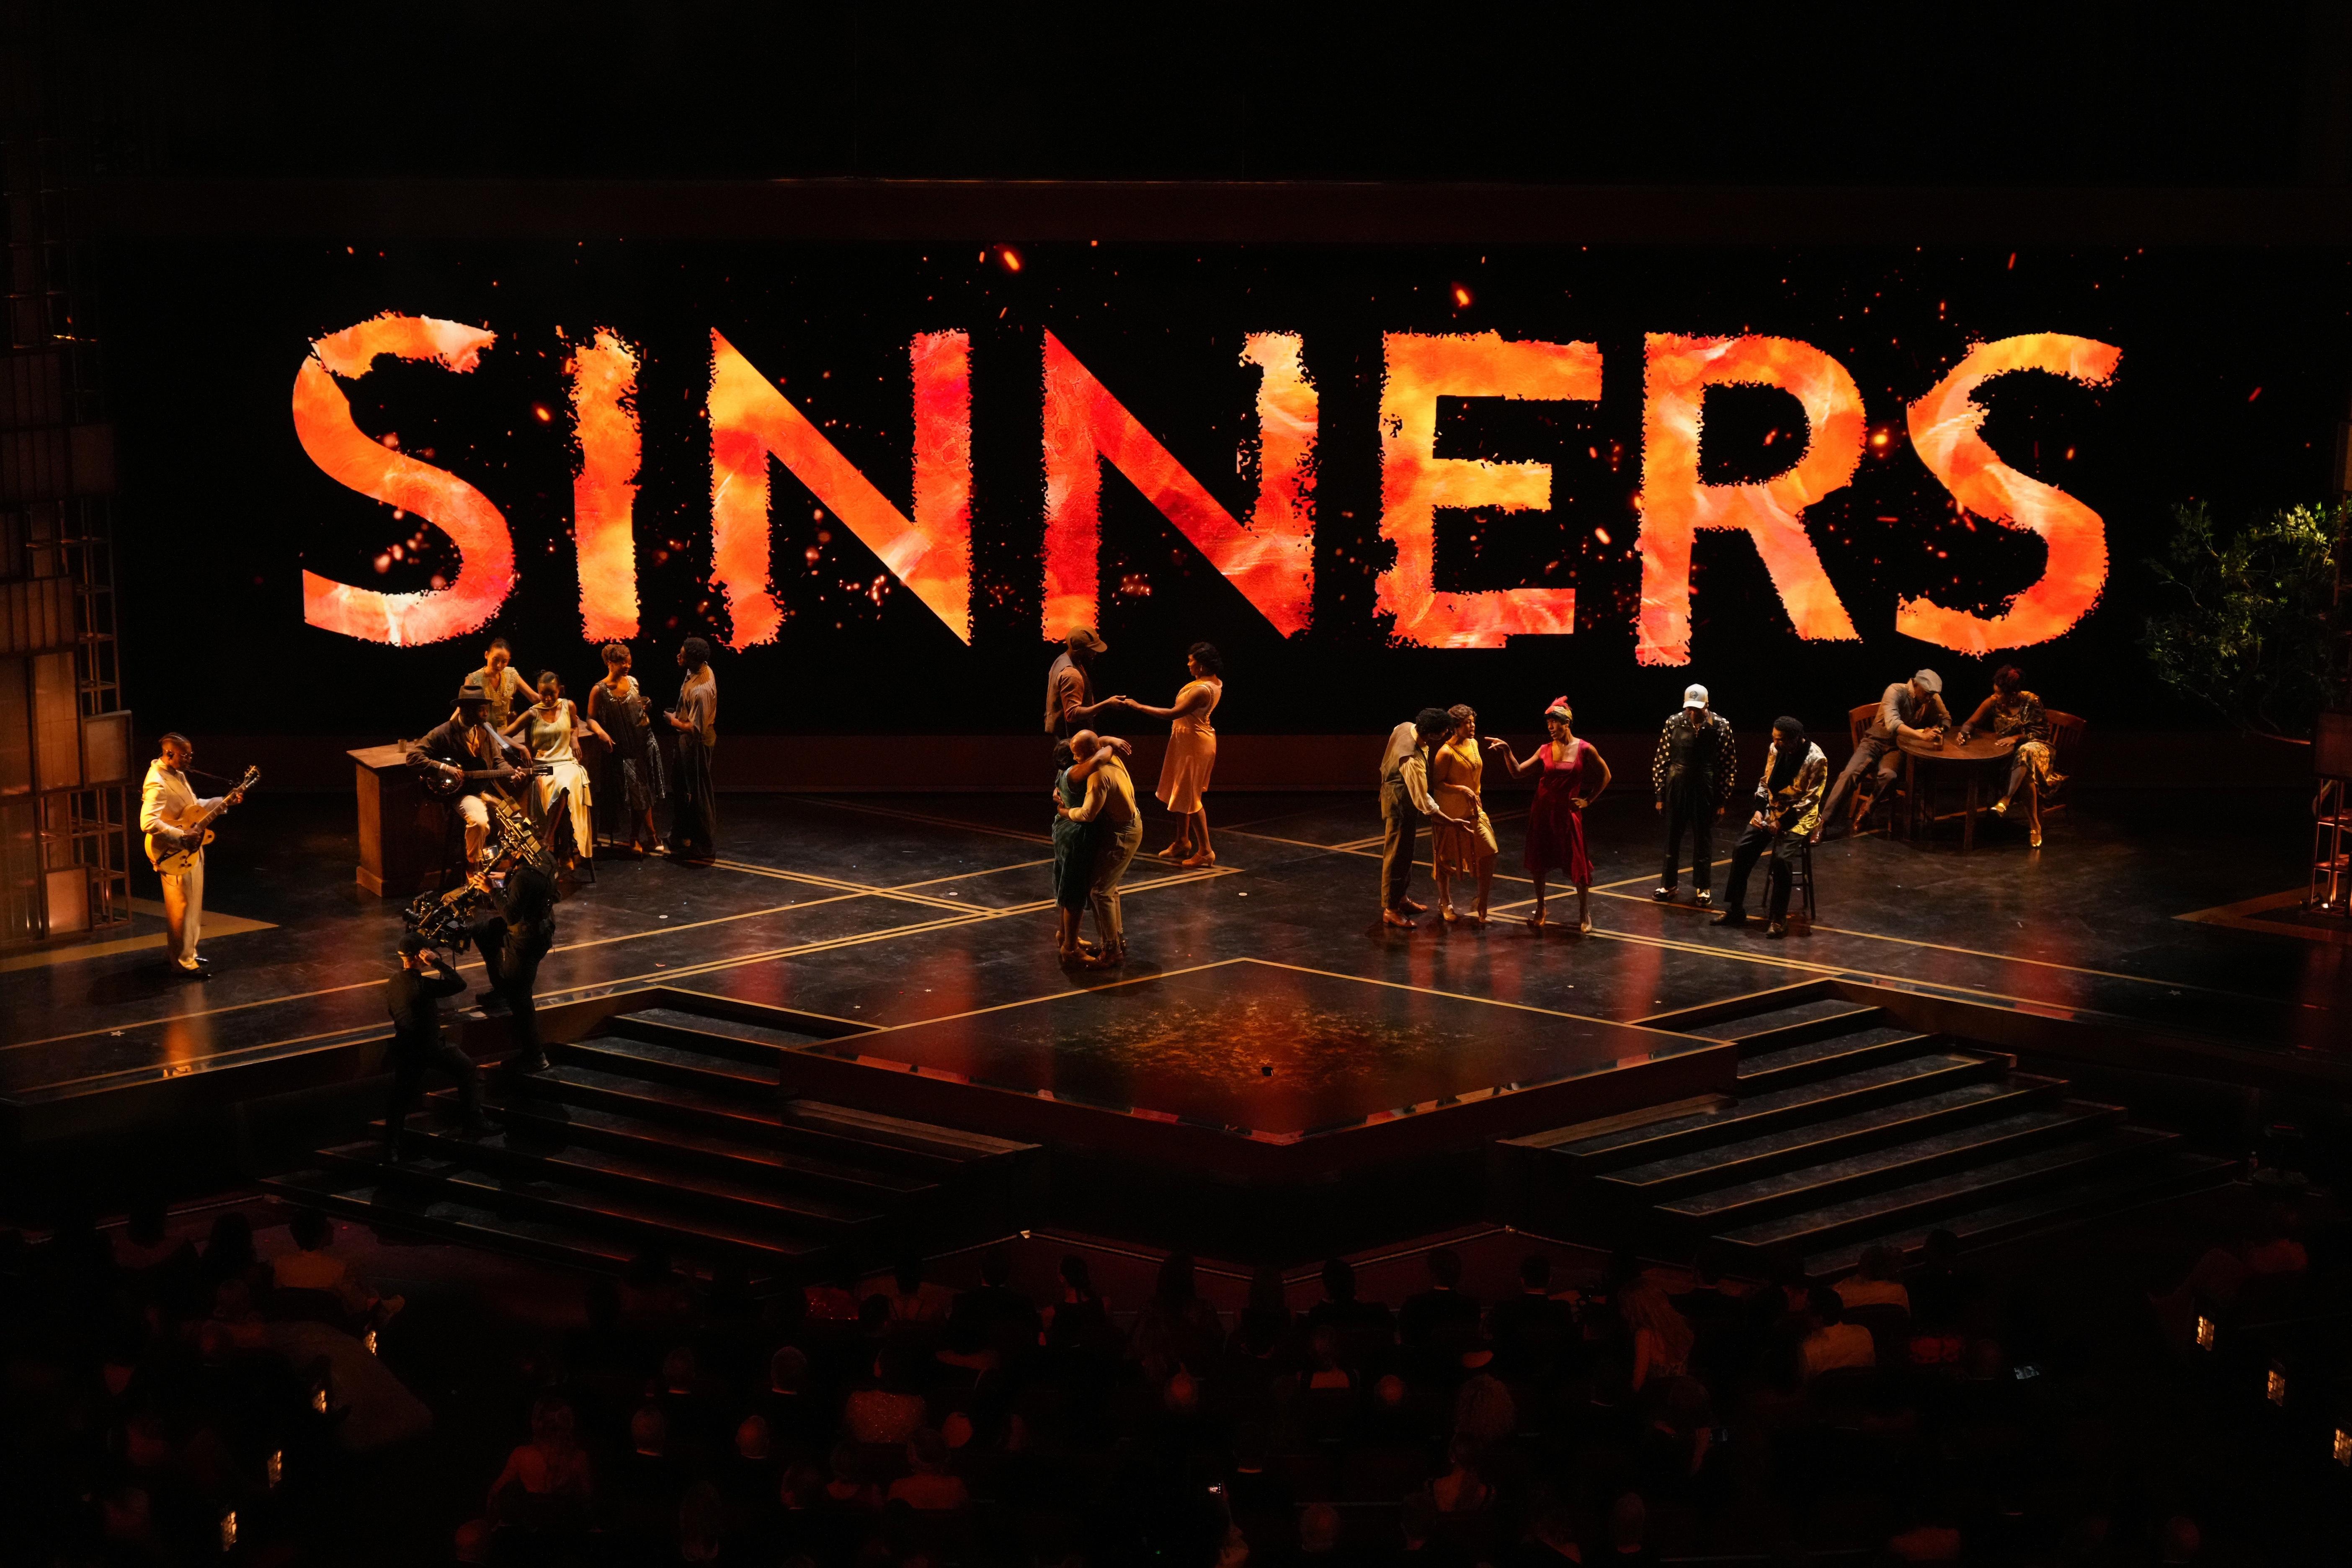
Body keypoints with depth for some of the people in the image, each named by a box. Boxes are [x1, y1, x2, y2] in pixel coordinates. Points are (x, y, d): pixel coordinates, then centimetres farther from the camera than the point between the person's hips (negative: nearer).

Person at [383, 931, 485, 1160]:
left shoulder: (391, 984, -1)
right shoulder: (420, 984, -25)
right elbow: (459, 984, -24)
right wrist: (438, 963, -19)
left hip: (405, 1050, 6)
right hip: (431, 1046, -6)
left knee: (400, 1099, 13)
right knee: (469, 1071, 16)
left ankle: (391, 1151, 10)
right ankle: (473, 1126, 15)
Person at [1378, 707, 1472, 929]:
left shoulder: (1405, 727, -12)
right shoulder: (1412, 761, -38)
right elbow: (1423, 802, -32)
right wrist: (1451, 822, -26)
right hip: (1400, 804, -10)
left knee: (1405, 852, 20)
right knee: (1397, 855, 0)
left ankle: (1401, 898, 33)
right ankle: (1390, 909, 10)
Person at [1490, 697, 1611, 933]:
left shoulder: (1584, 749, -8)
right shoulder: (1545, 750, 1)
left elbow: (1605, 775, 5)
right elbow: (1518, 772, -1)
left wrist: (1589, 800, 3)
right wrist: (1507, 752, -14)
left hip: (1568, 811, -3)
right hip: (1543, 809, 3)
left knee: (1578, 865, -2)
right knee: (1539, 862, 8)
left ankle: (1584, 915, 11)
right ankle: (1540, 911, 23)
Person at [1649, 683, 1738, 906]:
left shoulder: (1720, 726, -8)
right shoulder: (1674, 723, -5)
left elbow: (1729, 764, -3)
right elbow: (1661, 759, 0)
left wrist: (1723, 799, -3)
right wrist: (1659, 795, 0)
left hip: (1705, 788, -1)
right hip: (1677, 786, 1)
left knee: (1703, 839, 7)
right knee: (1672, 837, 10)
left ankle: (1704, 888, 19)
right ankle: (1668, 885, 23)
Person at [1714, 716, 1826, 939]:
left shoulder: (1816, 760, -17)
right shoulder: (1775, 750, 0)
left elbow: (1811, 800, -16)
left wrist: (1783, 822, -20)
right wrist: (1759, 810, -4)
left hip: (1799, 818, -6)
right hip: (1773, 811, 6)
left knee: (1782, 858, -27)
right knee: (1742, 849, -10)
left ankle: (1779, 919, -14)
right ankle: (1735, 910, 0)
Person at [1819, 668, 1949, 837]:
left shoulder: (1933, 698, -3)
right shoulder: (1896, 692, -20)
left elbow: (1946, 718, 11)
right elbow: (1892, 724, -35)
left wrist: (1935, 730, -14)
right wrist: (1922, 736, -46)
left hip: (1898, 747, 3)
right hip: (1876, 741, -3)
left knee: (1889, 776, -33)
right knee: (1850, 774, -25)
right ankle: (1823, 823, -19)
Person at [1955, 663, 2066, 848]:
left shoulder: (2031, 702, -10)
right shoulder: (1994, 703, -3)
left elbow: (2042, 732, -8)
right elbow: (1972, 723, 2)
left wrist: (2016, 738, -22)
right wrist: (1964, 733, -22)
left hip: (2032, 745, -2)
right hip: (2005, 751, 2)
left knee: (2026, 752, -41)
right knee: (2027, 776, -31)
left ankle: (2005, 800, -45)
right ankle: (2034, 828, -32)